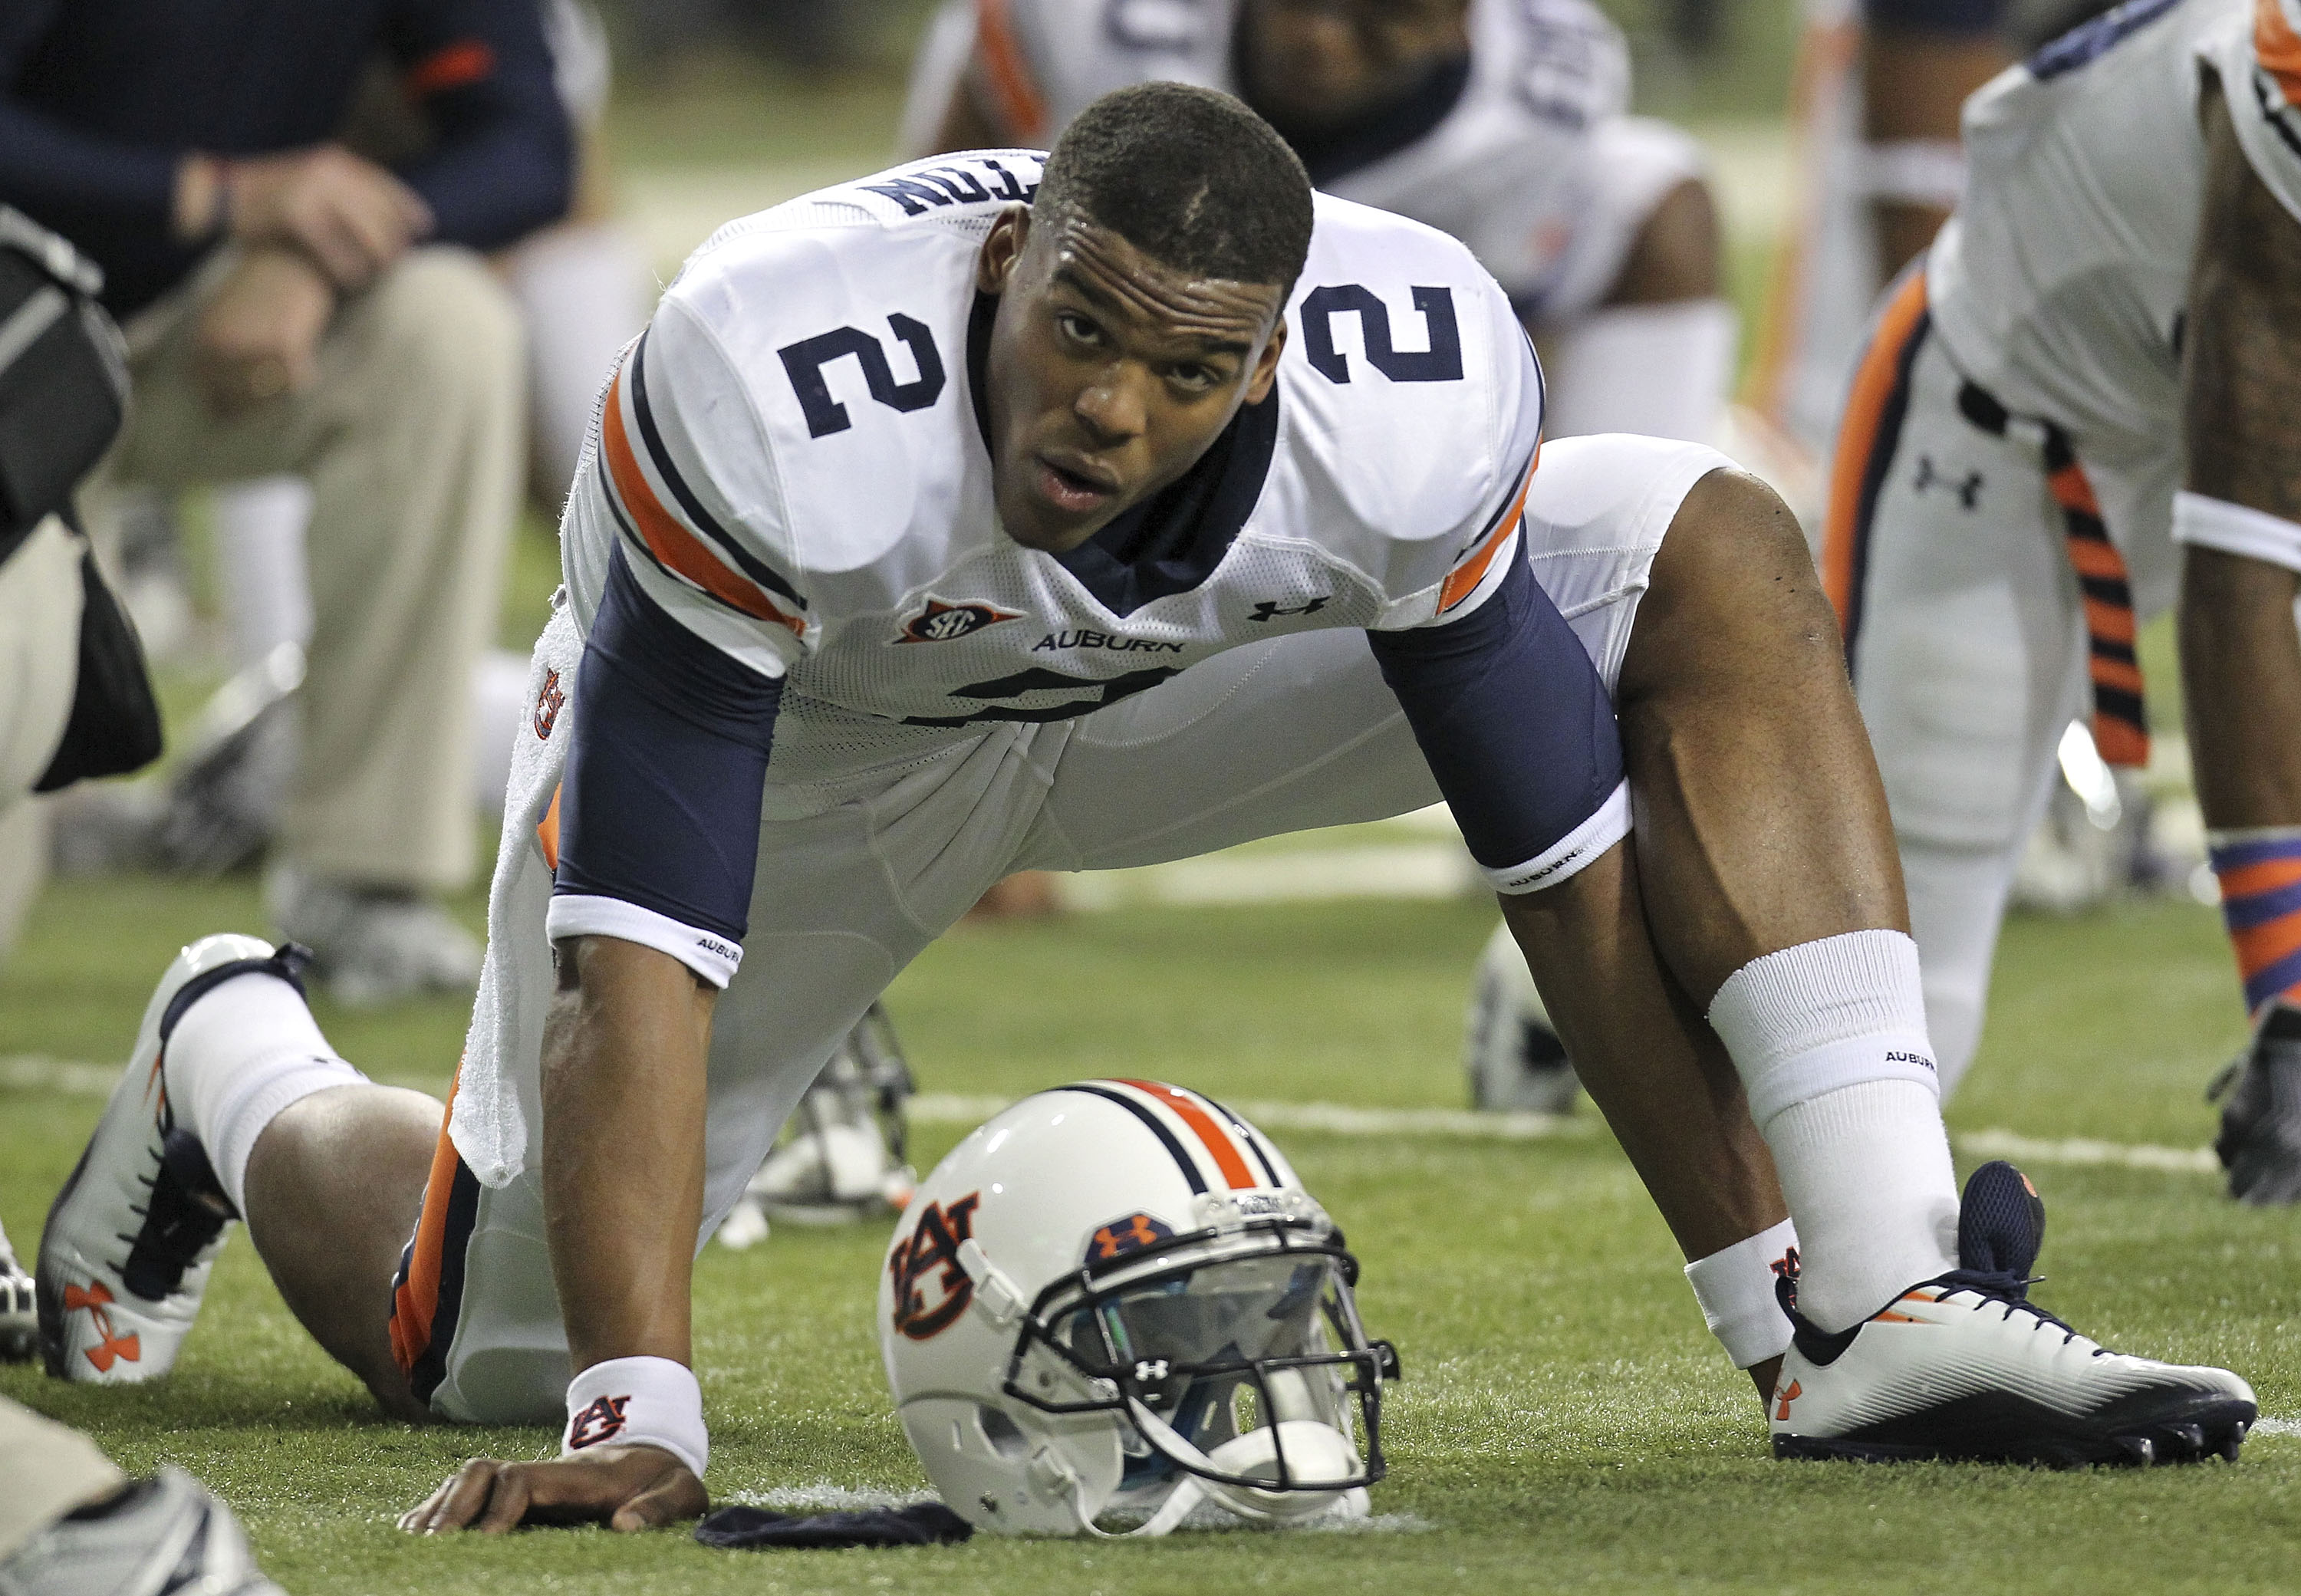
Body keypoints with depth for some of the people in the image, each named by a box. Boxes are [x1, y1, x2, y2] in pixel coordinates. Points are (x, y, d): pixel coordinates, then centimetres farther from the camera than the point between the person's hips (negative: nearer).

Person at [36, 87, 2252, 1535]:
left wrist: (1769, 1267, -20)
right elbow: (640, 948, -41)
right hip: (793, 712, -2)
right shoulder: (770, 399, -43)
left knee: (1718, 566, -20)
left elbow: (1583, 861, -20)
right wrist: (637, 1416, -48)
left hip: (1185, 665, 2)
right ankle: (232, 1062, 36)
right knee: (471, 1340, 0)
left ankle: (1872, 1315, -24)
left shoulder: (1406, 408, -34)